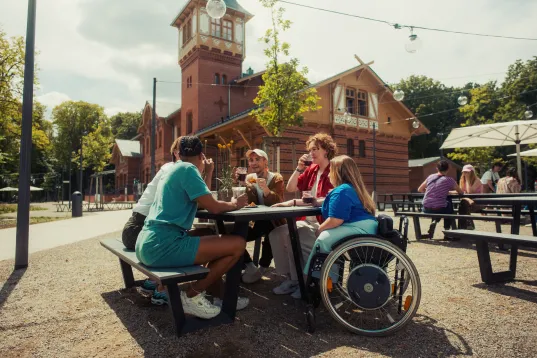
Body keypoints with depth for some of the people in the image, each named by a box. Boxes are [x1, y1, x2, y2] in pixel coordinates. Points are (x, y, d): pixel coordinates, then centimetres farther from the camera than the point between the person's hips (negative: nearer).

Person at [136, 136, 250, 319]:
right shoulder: (187, 169, -7)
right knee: (238, 244, -11)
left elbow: (202, 202, 29)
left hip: (149, 244, 11)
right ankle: (192, 294, 0)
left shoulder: (172, 169, 20)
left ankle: (217, 297, 24)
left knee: (215, 240, 26)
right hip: (162, 245, -11)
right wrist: (234, 204, 6)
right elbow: (213, 207, -12)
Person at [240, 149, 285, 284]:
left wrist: (266, 190, -37)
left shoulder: (276, 178, -7)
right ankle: (250, 267, 2)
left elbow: (278, 203, -19)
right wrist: (247, 187, -19)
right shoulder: (250, 179, 7)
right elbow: (250, 204, -3)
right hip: (257, 222, 5)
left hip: (273, 221, -5)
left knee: (269, 237, -34)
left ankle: (262, 268, -8)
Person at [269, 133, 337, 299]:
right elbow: (290, 188, 11)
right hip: (308, 220, 8)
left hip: (323, 222, -8)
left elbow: (327, 201, -23)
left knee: (290, 234, -27)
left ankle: (302, 280, -10)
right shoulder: (311, 170, 12)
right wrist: (299, 168, -3)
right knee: (276, 233, -7)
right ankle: (290, 277, 0)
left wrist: (294, 202, -25)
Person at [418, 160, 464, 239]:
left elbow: (420, 189, 17)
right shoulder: (449, 180, -3)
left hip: (426, 209, 3)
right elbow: (461, 192, 10)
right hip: (439, 210, -3)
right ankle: (447, 229, 29)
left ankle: (434, 221, 15)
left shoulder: (430, 177, 6)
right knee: (449, 203, 30)